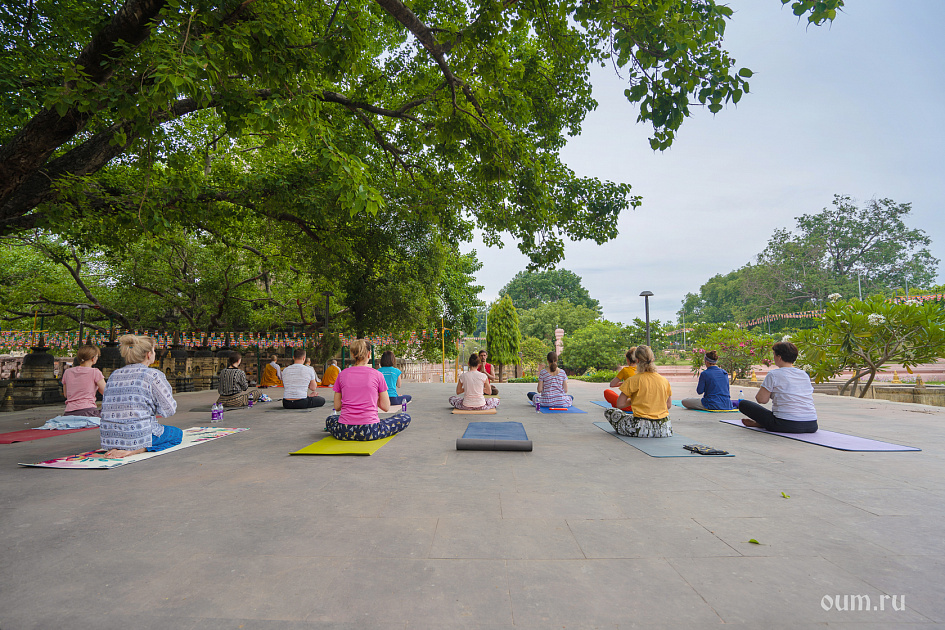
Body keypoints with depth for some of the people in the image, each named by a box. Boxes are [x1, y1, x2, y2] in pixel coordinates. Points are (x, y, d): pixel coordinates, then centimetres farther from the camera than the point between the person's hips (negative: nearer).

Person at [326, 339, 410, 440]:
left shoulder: (342, 374, 3)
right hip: (370, 432, -3)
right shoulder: (377, 375, -4)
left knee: (330, 419, 38)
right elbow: (385, 407, -1)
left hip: (344, 432, 4)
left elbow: (337, 407, 7)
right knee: (405, 418, 16)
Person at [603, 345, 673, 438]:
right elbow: (668, 405, 12)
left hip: (641, 429, -5)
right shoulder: (664, 381, 2)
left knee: (608, 412, 11)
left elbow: (620, 404, -9)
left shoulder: (633, 380, -12)